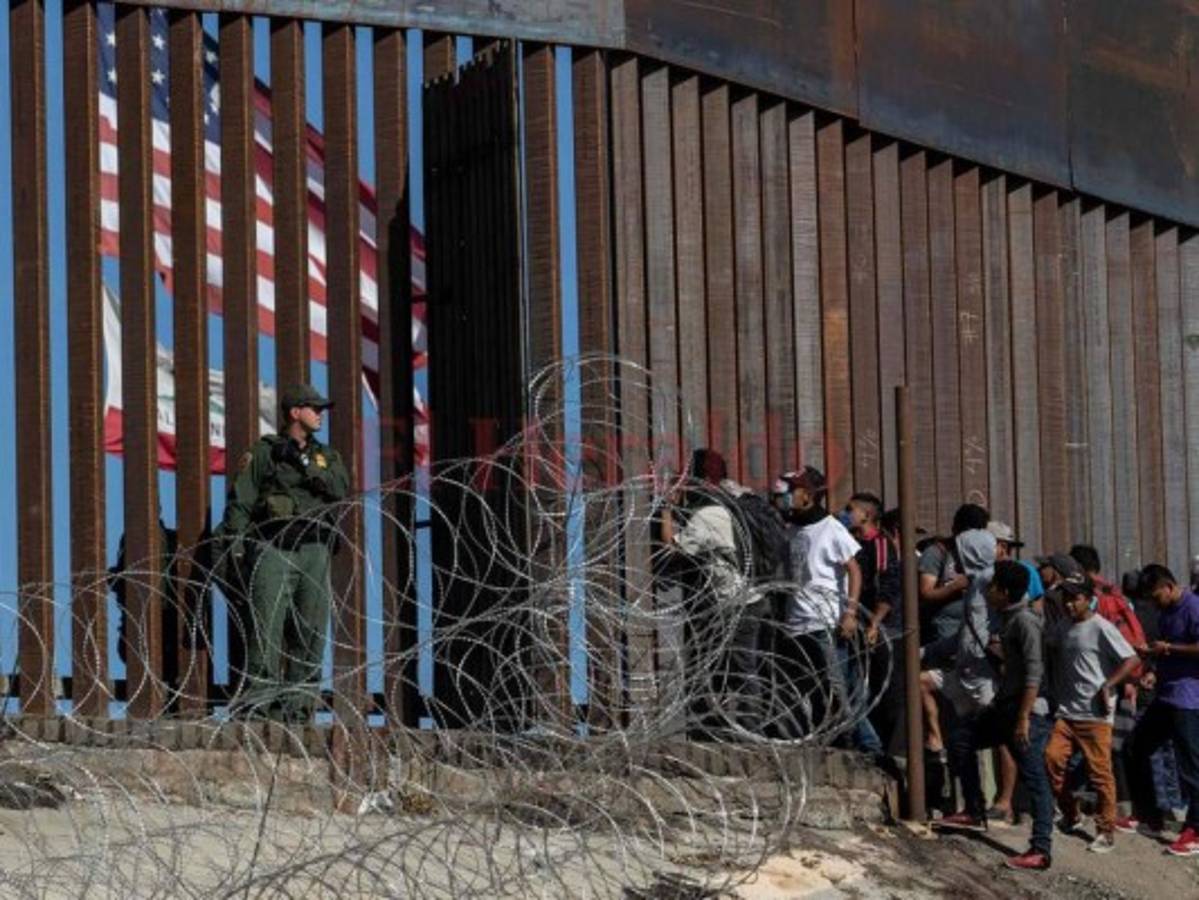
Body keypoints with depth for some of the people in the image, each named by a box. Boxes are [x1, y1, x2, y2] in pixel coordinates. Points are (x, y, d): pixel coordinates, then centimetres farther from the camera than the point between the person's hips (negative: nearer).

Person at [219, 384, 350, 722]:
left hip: (314, 552, 4)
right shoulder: (262, 452, 8)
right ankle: (258, 700, -14)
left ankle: (297, 703, 2)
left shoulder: (326, 456, 21)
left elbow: (341, 488, 1)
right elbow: (240, 499, 0)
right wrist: (235, 541, -12)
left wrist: (306, 466, -8)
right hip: (273, 549, -4)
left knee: (309, 632, 0)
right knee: (266, 626, -13)